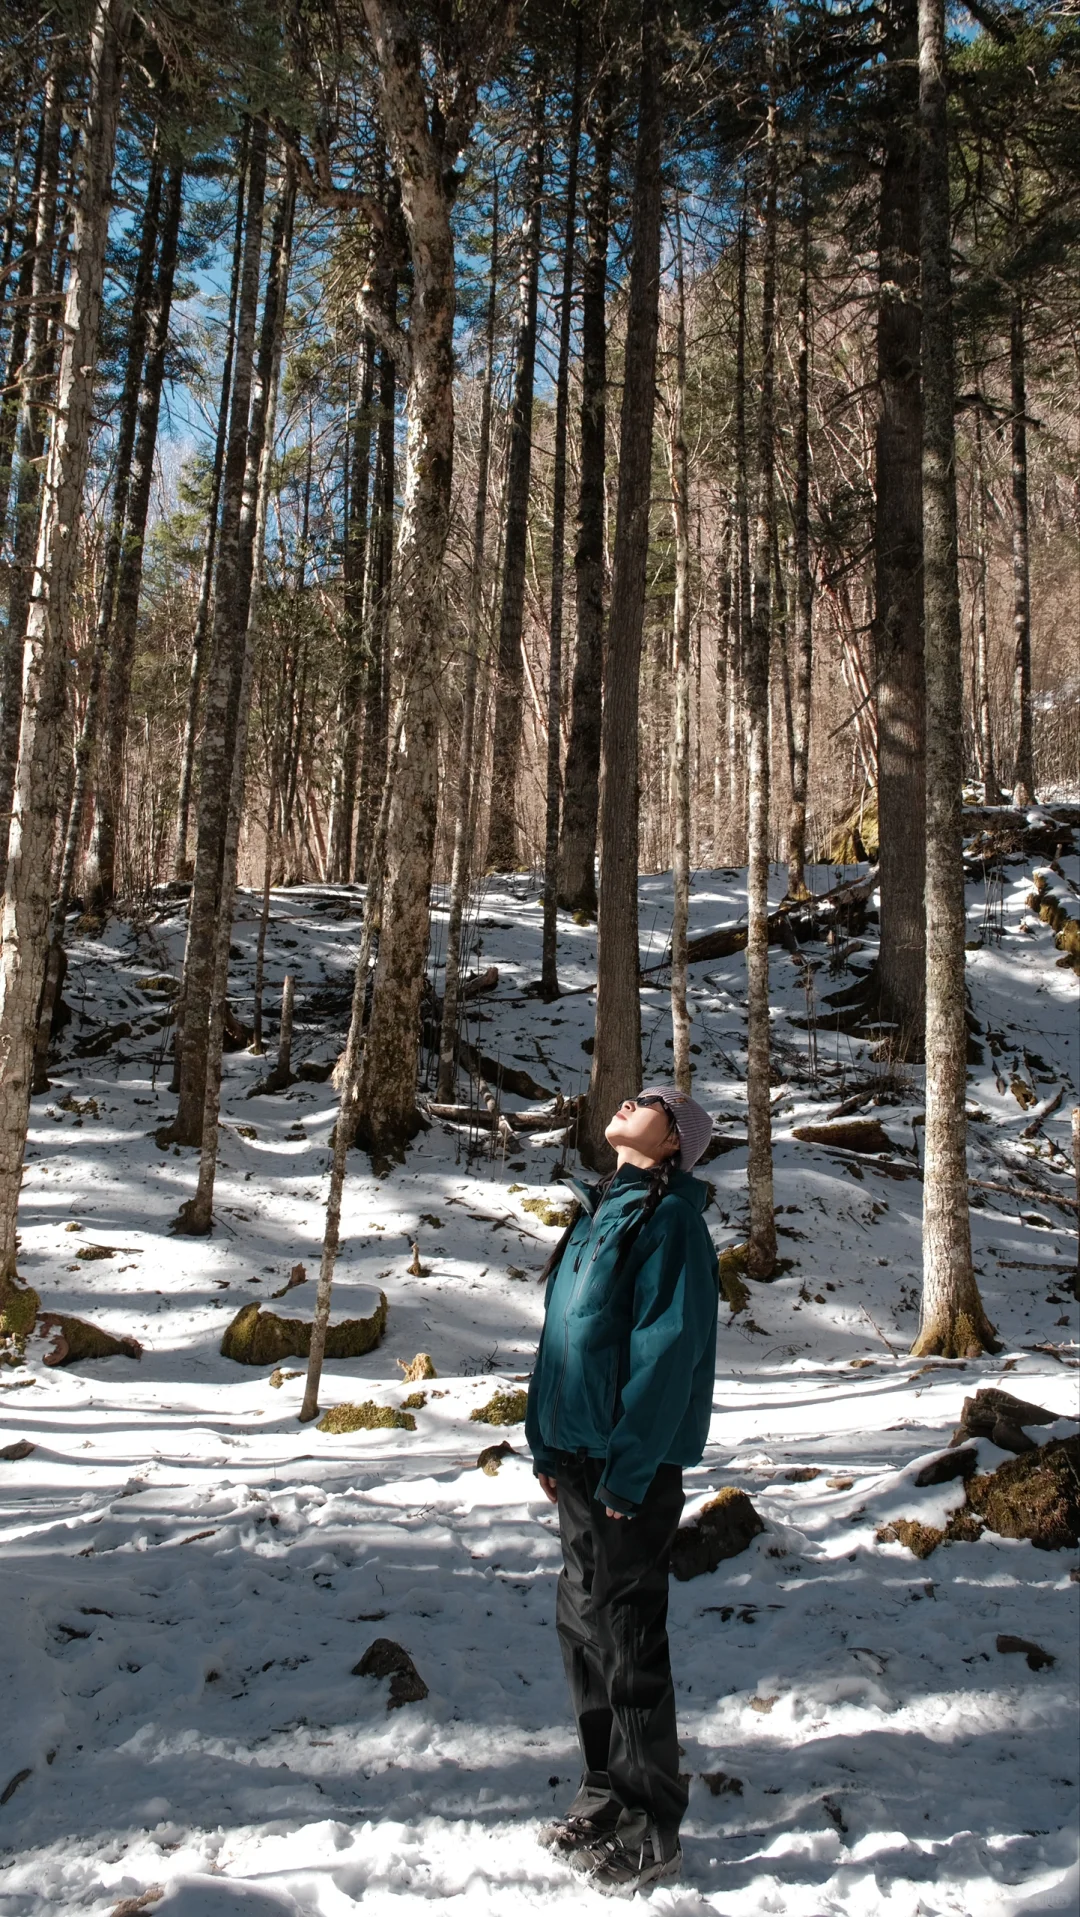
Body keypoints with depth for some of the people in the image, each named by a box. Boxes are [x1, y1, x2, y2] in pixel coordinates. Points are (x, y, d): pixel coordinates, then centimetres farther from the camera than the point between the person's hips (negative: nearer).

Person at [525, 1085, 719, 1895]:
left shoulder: (669, 1215, -13)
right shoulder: (600, 1209, 13)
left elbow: (668, 1348, -18)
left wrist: (628, 1469, -19)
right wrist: (547, 1441, 13)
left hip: (632, 1463, -8)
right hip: (579, 1458, 8)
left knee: (627, 1635, 0)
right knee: (584, 1623, 16)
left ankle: (650, 1835, 15)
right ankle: (608, 1796, 33)